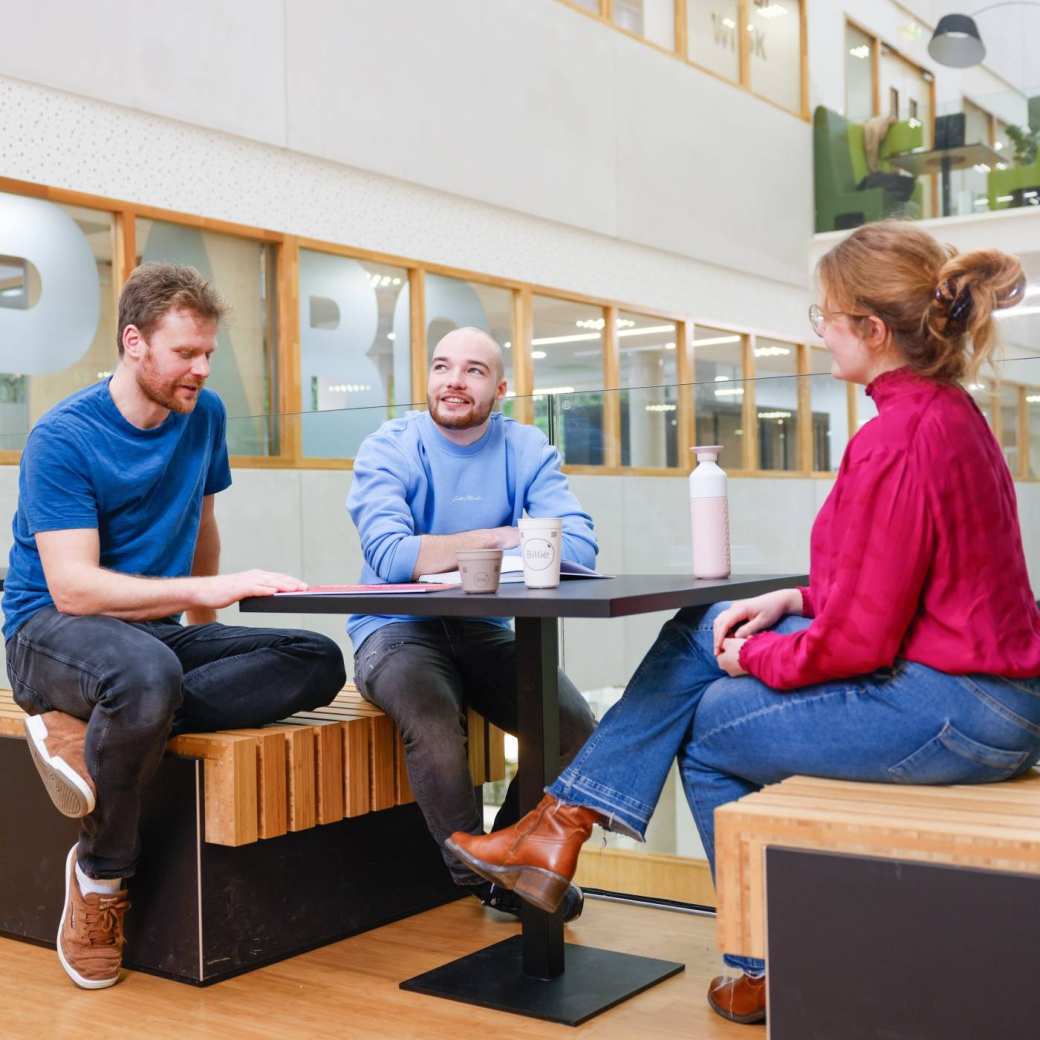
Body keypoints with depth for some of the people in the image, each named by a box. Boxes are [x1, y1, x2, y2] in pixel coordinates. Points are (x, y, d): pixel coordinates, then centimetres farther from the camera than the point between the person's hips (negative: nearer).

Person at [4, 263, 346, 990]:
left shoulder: (204, 416, 4)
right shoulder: (63, 438, -14)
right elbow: (72, 588, -23)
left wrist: (205, 625, 23)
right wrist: (205, 589, -32)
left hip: (159, 630, 6)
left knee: (319, 662, -18)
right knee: (148, 674, -42)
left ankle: (92, 730, -21)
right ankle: (102, 871, -15)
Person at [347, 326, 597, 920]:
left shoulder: (527, 449, 2)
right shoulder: (389, 450, -7)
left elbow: (580, 547, -14)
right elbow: (391, 556, -25)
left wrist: (450, 554, -22)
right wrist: (498, 538, -19)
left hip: (482, 630, 4)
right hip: (396, 630, -3)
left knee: (575, 726, -17)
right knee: (433, 718, -33)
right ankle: (481, 878, -6)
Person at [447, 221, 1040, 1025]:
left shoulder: (898, 438, -23)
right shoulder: (950, 412, 8)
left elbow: (858, 641, -21)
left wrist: (754, 655, -4)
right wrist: (793, 602, 7)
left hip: (953, 710, -10)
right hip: (973, 678, 10)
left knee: (708, 727, 8)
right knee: (701, 632, 10)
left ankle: (776, 973, 25)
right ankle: (565, 826, 13)